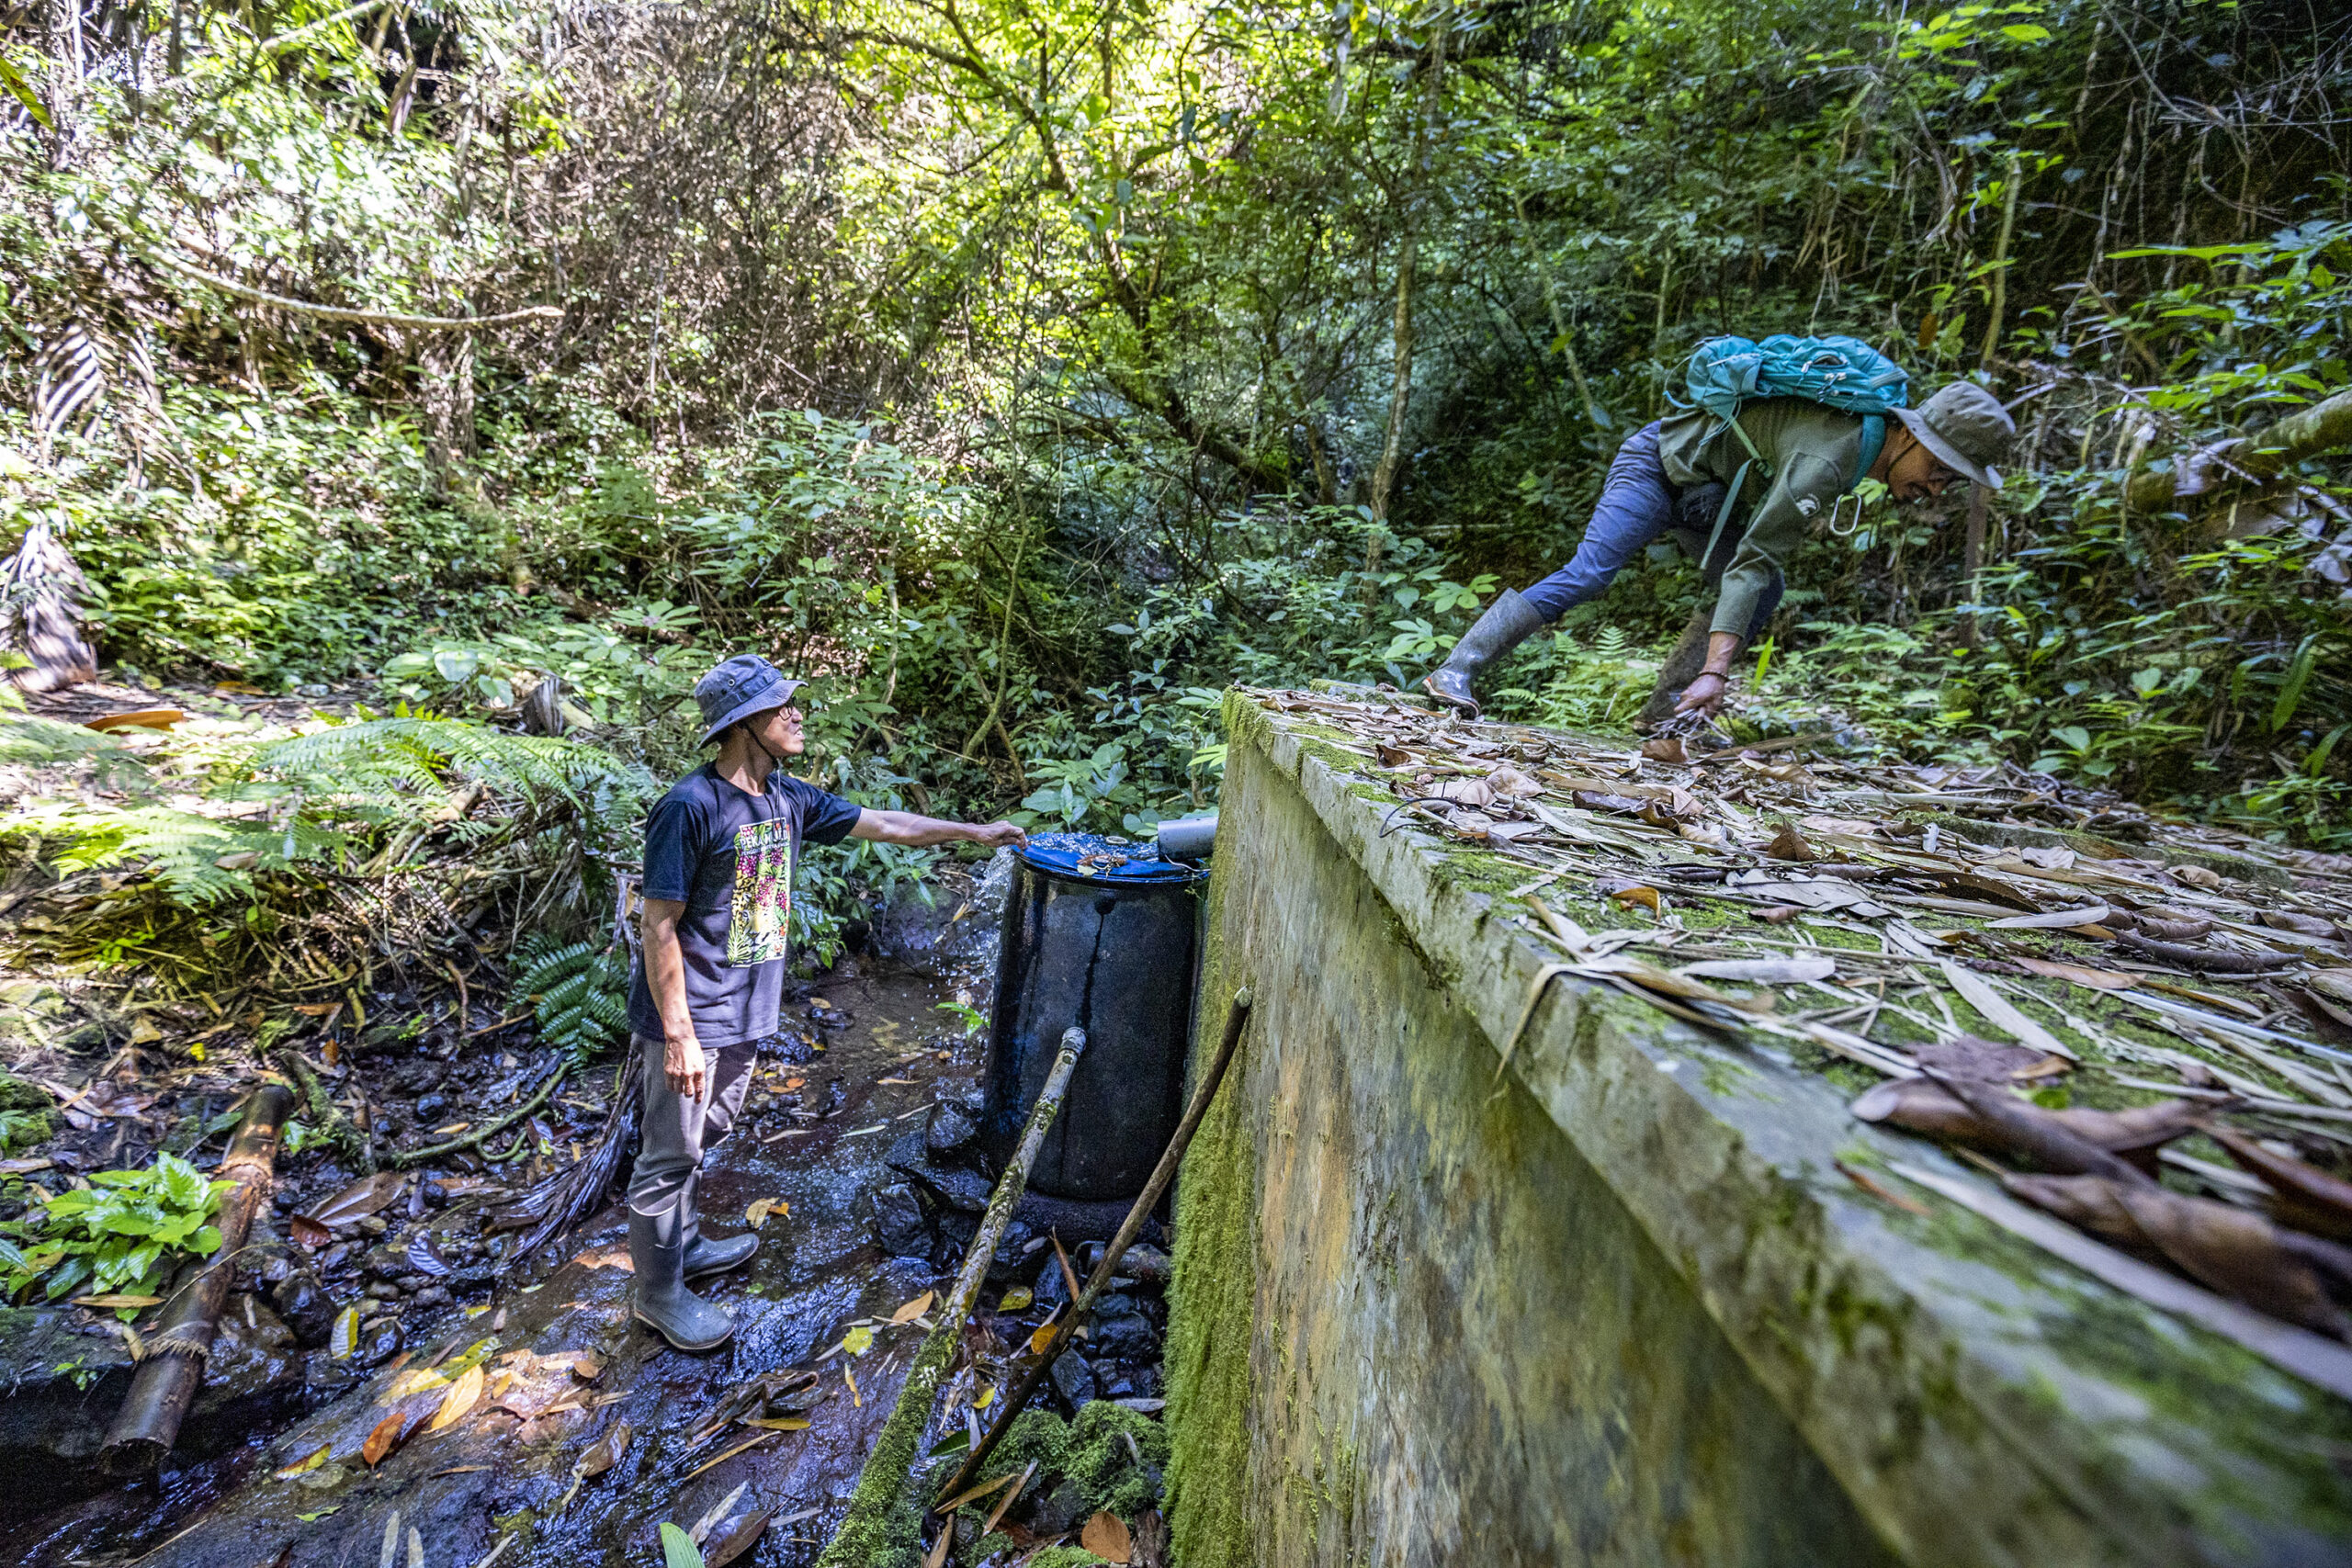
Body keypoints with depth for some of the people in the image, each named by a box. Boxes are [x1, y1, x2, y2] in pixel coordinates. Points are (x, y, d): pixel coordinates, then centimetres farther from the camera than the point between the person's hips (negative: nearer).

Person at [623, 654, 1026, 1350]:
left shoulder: (786, 797, 0)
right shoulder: (691, 807, -23)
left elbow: (880, 824, 8)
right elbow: (659, 928, -20)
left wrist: (972, 831, 7)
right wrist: (679, 1035, -20)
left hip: (743, 1013, 8)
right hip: (690, 1017, -7)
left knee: (702, 1136, 25)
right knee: (671, 1155, 10)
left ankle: (683, 1243, 45)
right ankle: (660, 1293, 29)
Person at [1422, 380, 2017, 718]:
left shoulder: (1875, 420, -1)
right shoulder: (1828, 461, -30)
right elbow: (1751, 562, -36)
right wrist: (1716, 671, -42)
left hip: (1703, 493, 9)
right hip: (1657, 465, -9)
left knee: (1766, 593, -2)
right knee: (1586, 575, -23)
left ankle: (1667, 708, -3)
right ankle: (1454, 671, -25)